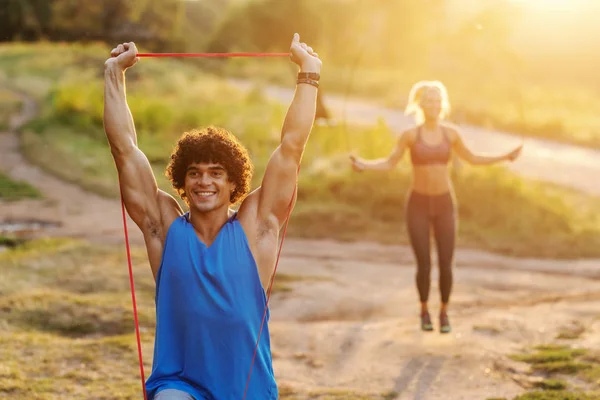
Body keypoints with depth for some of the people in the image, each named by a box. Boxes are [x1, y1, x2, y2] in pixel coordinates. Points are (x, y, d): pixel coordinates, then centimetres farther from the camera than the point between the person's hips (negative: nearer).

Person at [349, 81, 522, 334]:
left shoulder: (451, 132, -2)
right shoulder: (409, 134, -8)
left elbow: (472, 159, 12)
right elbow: (389, 164, -3)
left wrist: (505, 157, 4)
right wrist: (363, 165, -22)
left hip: (444, 205, 2)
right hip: (418, 205, -2)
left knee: (446, 266, -2)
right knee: (424, 266, -4)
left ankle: (444, 313, 24)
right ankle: (424, 311, 24)